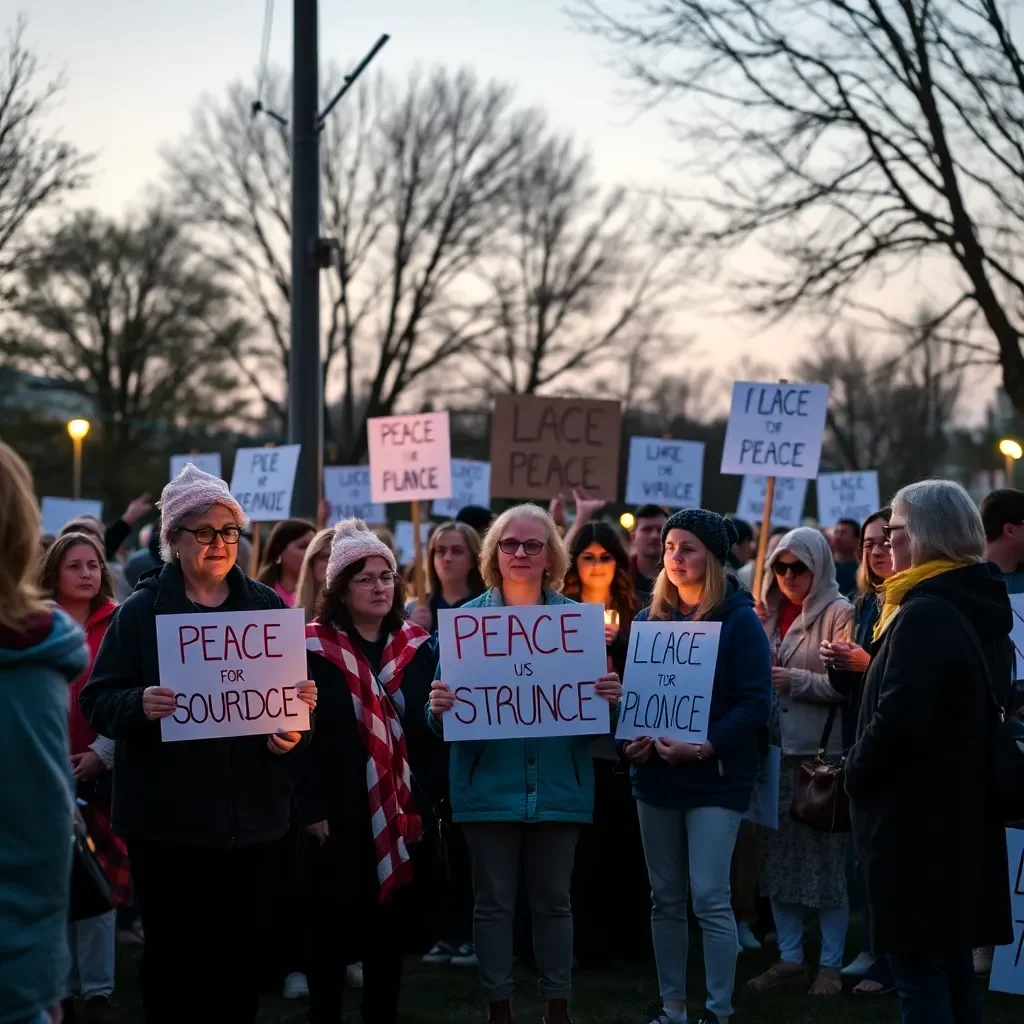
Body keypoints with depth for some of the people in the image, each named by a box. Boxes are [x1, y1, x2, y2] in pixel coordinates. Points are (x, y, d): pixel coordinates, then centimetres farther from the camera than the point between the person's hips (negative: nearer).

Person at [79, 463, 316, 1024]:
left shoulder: (266, 605, 7)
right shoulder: (141, 610, -2)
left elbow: (298, 688, 12)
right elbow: (97, 702, -5)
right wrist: (140, 705, -26)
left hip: (251, 812, 3)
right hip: (166, 816, -2)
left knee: (240, 951, 7)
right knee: (173, 951, 2)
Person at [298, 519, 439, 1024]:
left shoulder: (417, 646, 6)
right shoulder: (314, 648, -6)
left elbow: (429, 731, 9)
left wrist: (428, 801, 2)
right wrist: (311, 808, -13)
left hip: (401, 808, 4)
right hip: (338, 809, -4)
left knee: (388, 918, 11)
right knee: (332, 919, 3)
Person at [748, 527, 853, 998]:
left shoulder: (839, 614, -5)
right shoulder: (770, 614, 13)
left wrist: (795, 681, -19)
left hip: (821, 752, -6)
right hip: (775, 748, 6)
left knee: (826, 854, -2)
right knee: (779, 853, 8)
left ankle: (830, 963, 7)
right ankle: (789, 957, 18)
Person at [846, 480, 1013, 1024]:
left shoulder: (924, 615, -19)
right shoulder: (983, 612, 12)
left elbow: (897, 721, -24)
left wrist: (855, 773, -8)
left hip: (915, 820, -10)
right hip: (964, 815, 10)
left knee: (919, 968, -5)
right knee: (953, 966, 15)